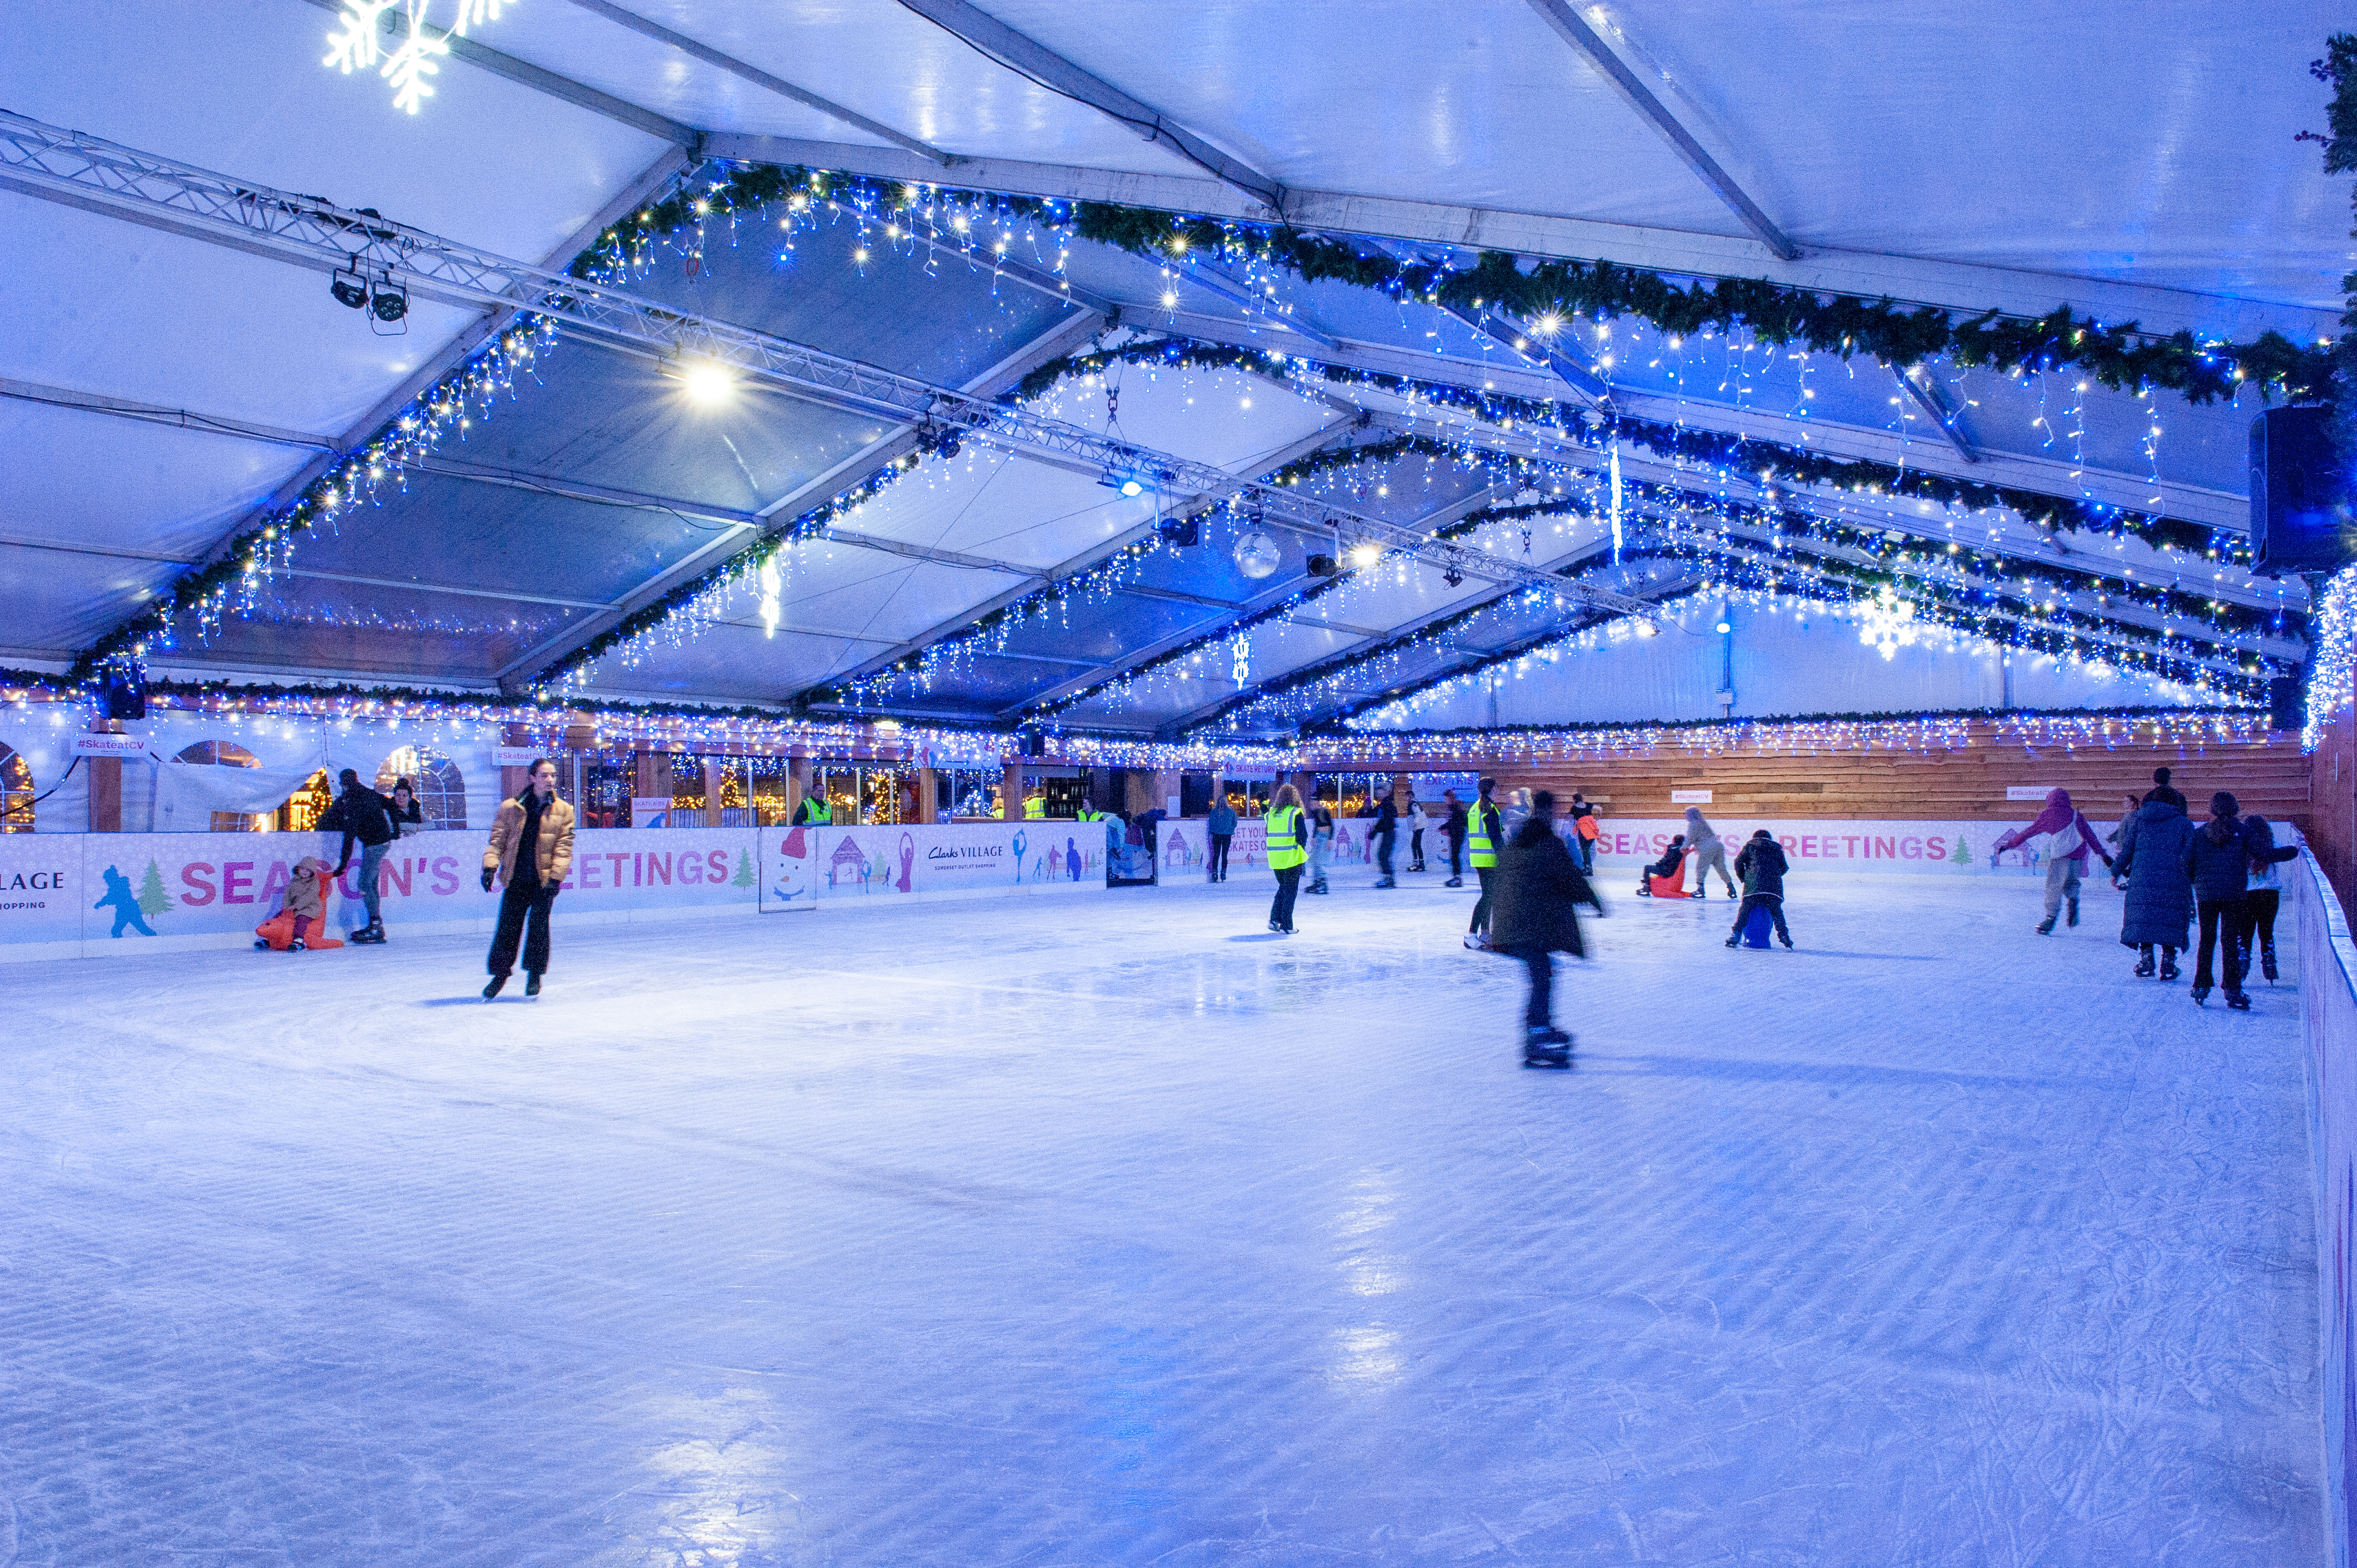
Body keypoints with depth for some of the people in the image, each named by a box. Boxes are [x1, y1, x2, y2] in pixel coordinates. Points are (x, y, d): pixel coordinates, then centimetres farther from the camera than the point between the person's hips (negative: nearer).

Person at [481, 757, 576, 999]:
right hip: (516, 878, 1)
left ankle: (534, 973, 16)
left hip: (544, 878, -1)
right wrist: (490, 866, -9)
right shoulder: (511, 808, 5)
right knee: (507, 927, 3)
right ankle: (500, 973, 18)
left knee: (538, 925, 0)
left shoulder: (563, 811, 3)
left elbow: (563, 847, -2)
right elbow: (498, 840, 4)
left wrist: (556, 877, -11)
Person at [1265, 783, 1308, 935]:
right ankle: (1286, 925, 4)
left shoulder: (1271, 813, 7)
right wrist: (1302, 850, 2)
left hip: (1274, 858, 5)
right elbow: (1303, 835, -12)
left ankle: (1274, 919, 12)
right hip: (1292, 858, -5)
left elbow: (1269, 834, 10)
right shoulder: (1295, 814, -8)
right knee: (1291, 891, 4)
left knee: (1283, 888, 20)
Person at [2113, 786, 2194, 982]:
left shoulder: (2138, 819, 8)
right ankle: (2168, 967, 4)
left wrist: (2116, 872, 13)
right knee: (2170, 923, 4)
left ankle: (2145, 965, 2)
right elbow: (2190, 854, 1)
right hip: (2173, 883, -1)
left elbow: (2127, 848, 7)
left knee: (2144, 921, 5)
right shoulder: (2183, 823, 5)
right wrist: (2194, 880, 9)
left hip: (2142, 881, 1)